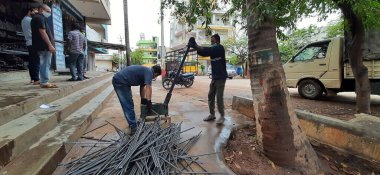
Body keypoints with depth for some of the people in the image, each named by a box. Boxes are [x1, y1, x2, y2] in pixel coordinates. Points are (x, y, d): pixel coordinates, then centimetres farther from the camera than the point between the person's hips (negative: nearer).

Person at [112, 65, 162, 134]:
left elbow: (142, 87, 22)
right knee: (128, 106, -6)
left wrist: (143, 100, 26)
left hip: (121, 81, 10)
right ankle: (133, 127, 1)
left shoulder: (145, 71, 17)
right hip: (120, 82, -10)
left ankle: (133, 123, 30)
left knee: (129, 105, 18)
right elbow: (148, 87, -22)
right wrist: (149, 103, -21)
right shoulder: (149, 72, -12)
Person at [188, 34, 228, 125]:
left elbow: (207, 50, -24)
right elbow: (203, 52, 0)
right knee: (210, 96, 8)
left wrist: (195, 46, -26)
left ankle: (222, 116, 6)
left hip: (221, 77, -8)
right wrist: (195, 46, -15)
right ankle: (212, 114, 18)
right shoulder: (213, 50, 14)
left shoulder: (220, 48, -8)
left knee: (219, 97, -6)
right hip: (214, 77, 8)